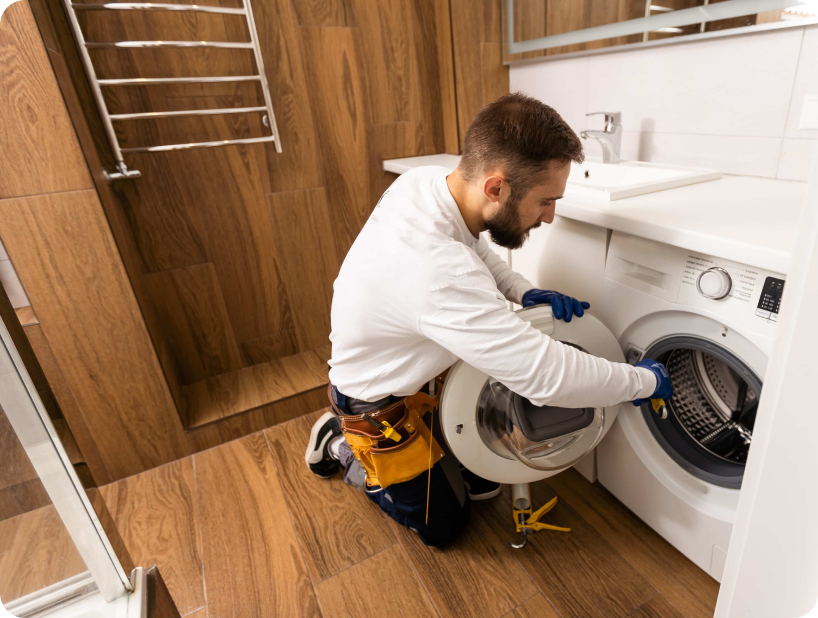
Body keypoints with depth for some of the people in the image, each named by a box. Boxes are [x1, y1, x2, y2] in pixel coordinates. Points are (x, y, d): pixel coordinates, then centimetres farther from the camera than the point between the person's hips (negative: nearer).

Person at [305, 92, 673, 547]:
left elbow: (473, 248, 5)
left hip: (419, 368, 8)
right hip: (382, 402, -7)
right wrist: (645, 380, -19)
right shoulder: (440, 274, -44)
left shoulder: (427, 180, -17)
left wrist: (523, 292, -11)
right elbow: (549, 377, -37)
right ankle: (343, 447, 22)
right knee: (444, 526, 14)